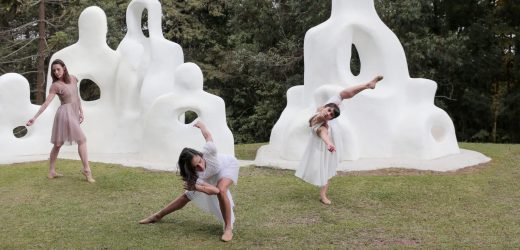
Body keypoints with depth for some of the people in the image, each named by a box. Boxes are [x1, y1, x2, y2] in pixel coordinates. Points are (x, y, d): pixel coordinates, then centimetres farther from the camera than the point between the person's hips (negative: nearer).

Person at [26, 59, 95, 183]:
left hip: (73, 113, 7)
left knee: (58, 144, 13)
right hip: (66, 113, -7)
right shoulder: (55, 85, -8)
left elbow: (76, 96, 19)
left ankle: (52, 171, 22)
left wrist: (81, 111, 16)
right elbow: (46, 103, -12)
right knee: (82, 140, -10)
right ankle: (86, 170, -8)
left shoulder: (73, 79, 8)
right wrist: (34, 117, -19)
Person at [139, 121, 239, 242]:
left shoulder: (208, 151, -44)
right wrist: (195, 188, -54)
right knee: (187, 195, 7)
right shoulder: (195, 176, -38)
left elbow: (207, 135, -23)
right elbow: (214, 190, -39)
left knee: (222, 190, -33)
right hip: (210, 174, 2)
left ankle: (228, 228, -21)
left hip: (227, 164, -2)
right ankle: (158, 216, 28)